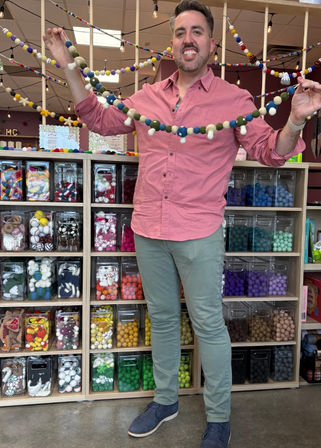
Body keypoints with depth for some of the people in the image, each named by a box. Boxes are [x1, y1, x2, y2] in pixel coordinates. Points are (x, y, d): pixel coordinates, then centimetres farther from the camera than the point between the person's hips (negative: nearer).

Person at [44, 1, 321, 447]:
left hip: (199, 234, -4)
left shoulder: (234, 99, 0)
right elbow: (101, 119, 21)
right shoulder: (148, 96, 12)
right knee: (162, 318, 18)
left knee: (208, 324, 6)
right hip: (148, 230, 5)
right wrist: (69, 67, 17)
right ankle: (165, 400, 40)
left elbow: (270, 151, -3)